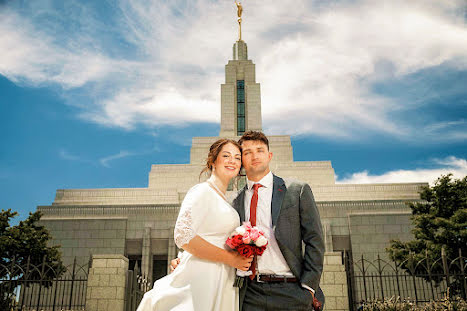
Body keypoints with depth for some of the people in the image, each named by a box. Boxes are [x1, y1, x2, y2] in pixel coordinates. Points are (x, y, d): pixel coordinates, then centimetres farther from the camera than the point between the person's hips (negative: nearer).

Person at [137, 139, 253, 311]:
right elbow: (183, 236, -22)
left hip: (221, 281, 8)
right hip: (202, 277, -8)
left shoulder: (223, 199, 16)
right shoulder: (201, 191, -10)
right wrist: (230, 258, -17)